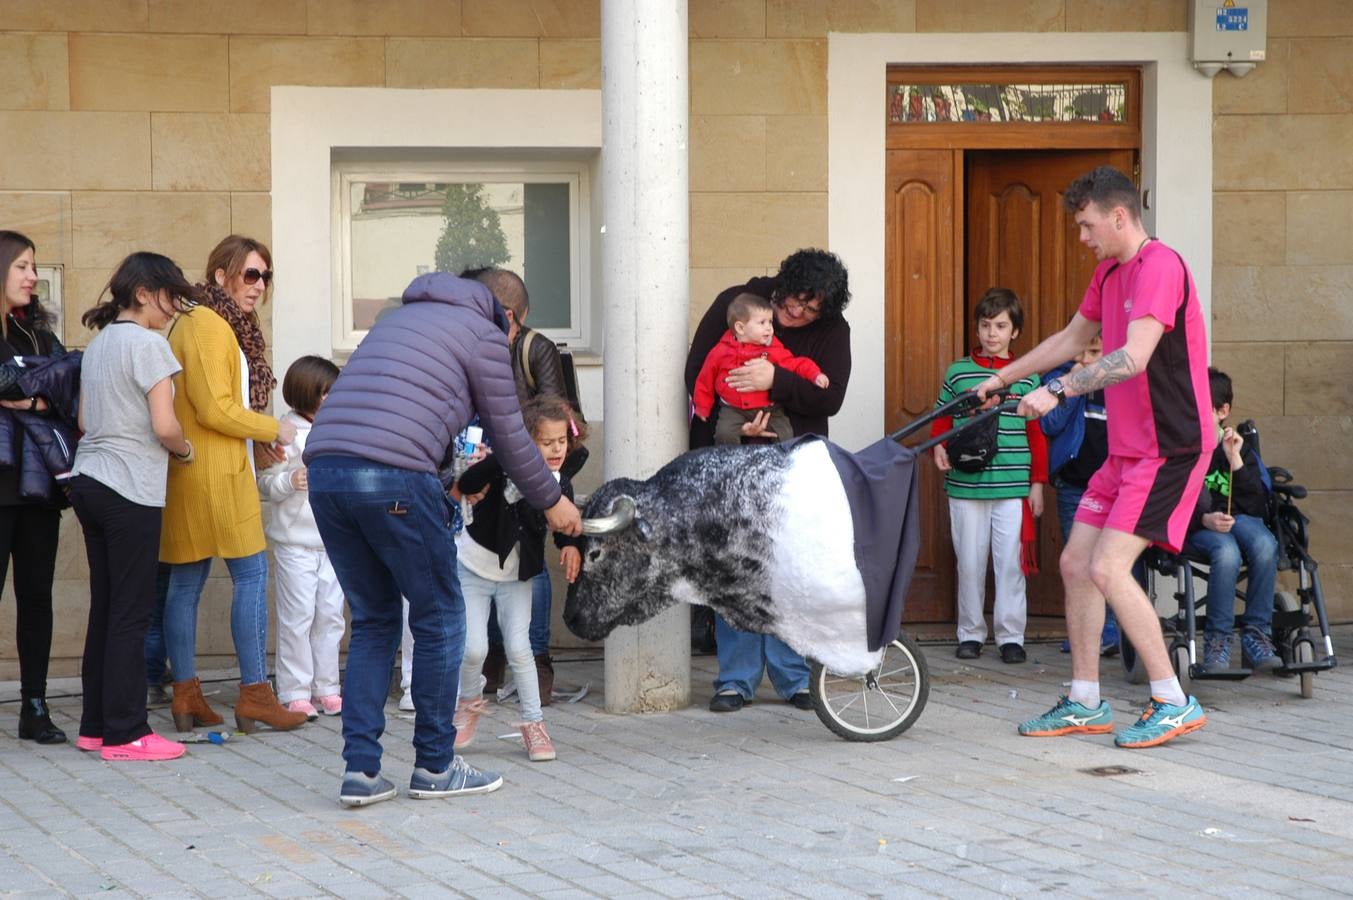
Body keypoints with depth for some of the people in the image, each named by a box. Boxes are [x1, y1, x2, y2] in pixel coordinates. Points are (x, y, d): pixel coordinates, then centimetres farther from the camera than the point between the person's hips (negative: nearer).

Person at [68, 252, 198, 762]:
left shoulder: (98, 344, 14)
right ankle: (125, 733, -2)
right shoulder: (148, 344, -11)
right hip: (131, 489, -8)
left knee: (104, 608, 12)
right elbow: (164, 427, -17)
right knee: (131, 614, -4)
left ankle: (96, 726, 15)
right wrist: (185, 450, 1)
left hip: (88, 483, 8)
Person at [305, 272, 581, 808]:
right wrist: (553, 502, 27)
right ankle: (435, 766, 15)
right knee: (439, 618, 9)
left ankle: (360, 769, 9)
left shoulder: (401, 317, 30)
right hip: (392, 477, -7)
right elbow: (509, 438, 13)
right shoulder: (485, 334, 9)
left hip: (325, 468, 7)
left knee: (372, 621, 16)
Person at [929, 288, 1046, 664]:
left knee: (1011, 562, -2)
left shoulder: (1027, 377, 5)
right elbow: (941, 419, 14)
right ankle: (971, 633, 16)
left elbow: (1036, 433, 7)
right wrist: (939, 448, -5)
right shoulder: (958, 372, 6)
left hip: (1013, 488, -1)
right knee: (970, 562, 6)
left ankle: (1011, 636, 5)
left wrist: (1037, 482, 4)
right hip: (965, 485, 1)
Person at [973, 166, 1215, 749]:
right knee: (1075, 563, 8)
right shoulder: (1109, 273, 14)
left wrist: (1057, 391, -30)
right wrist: (1002, 378, 31)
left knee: (1107, 568, -17)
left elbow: (1133, 358, -29)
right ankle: (1084, 705, 17)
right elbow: (1071, 339, 29)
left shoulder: (1159, 265, -17)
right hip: (1125, 449, 10)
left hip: (1171, 447, -10)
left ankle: (1174, 703, -8)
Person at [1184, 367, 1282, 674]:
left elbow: (1257, 507, 2)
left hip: (1238, 519, 3)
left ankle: (1256, 636, -25)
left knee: (1264, 545, -34)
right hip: (1194, 529, -3)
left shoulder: (1241, 450, 13)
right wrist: (1204, 519, -22)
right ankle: (1217, 640, -28)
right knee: (1226, 551, -38)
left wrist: (1236, 462, -8)